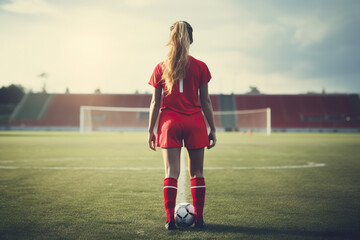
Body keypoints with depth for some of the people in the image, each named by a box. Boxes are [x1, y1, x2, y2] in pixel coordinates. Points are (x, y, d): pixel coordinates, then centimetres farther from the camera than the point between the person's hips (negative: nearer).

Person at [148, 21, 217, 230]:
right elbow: (206, 101, 1)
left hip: (170, 122, 1)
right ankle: (199, 218, 12)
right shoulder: (200, 67, 0)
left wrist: (151, 130, 9)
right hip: (195, 122, 0)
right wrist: (213, 129, 6)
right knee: (197, 172, 8)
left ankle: (170, 219, 1)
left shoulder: (161, 68, 2)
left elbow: (156, 102, 3)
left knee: (171, 172, 3)